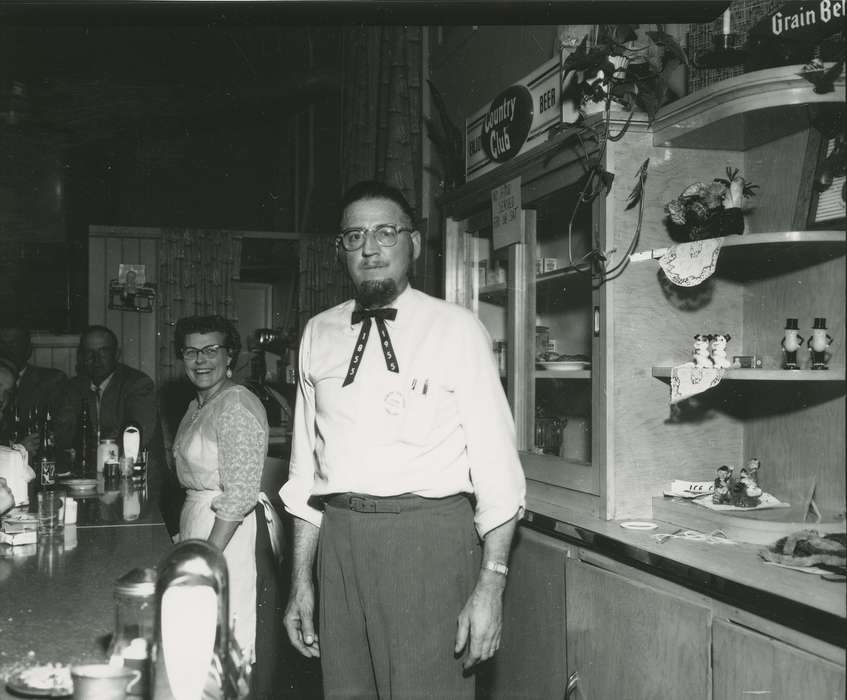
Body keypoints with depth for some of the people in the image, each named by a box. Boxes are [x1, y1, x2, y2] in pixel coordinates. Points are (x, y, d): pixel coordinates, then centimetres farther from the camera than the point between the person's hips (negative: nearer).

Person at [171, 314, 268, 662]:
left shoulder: (237, 406, -15)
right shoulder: (196, 406, 15)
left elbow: (241, 492, -21)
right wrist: (185, 539, 14)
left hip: (226, 529, -9)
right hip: (194, 519, 9)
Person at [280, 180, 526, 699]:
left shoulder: (457, 329, -2)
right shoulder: (319, 335, 10)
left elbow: (494, 459, -7)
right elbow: (306, 466, 12)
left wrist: (492, 583, -14)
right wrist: (302, 579, 10)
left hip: (430, 538, -4)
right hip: (339, 537, 4)